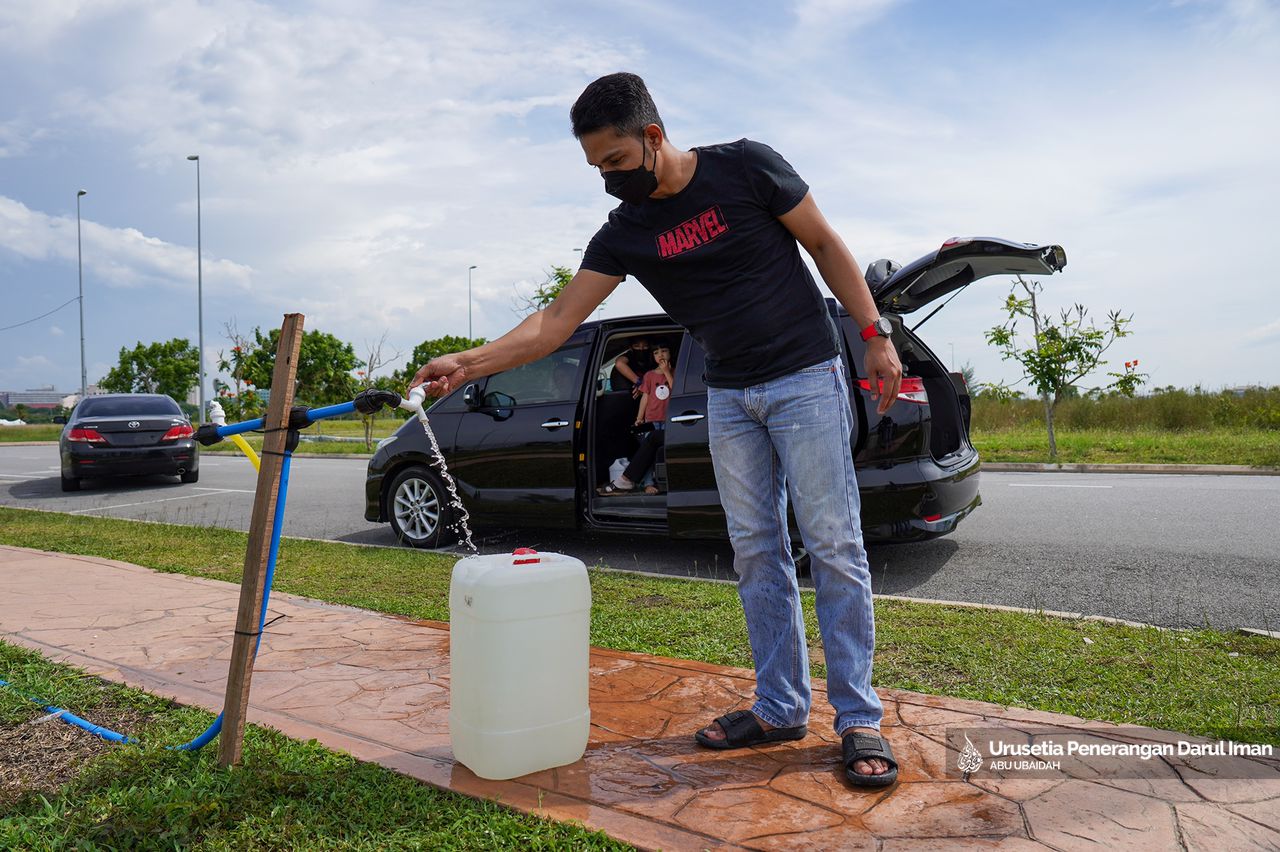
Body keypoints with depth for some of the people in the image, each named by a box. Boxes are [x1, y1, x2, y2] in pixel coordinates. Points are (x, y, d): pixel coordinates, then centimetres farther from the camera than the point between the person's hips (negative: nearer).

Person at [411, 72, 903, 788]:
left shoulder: (746, 167, -8)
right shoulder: (623, 234, 1)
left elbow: (827, 246, -2)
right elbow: (556, 323, -3)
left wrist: (877, 334, -8)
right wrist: (469, 363, -13)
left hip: (806, 379, -4)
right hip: (728, 399, 4)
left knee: (833, 546, -4)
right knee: (757, 554, 6)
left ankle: (860, 718, 6)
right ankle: (781, 709, 17)